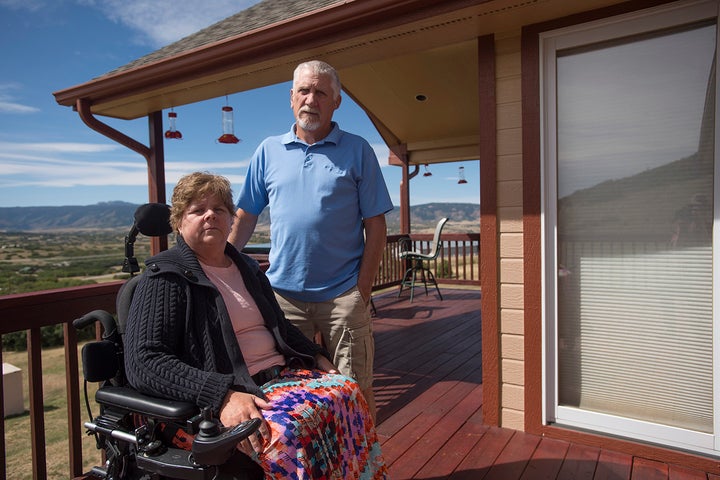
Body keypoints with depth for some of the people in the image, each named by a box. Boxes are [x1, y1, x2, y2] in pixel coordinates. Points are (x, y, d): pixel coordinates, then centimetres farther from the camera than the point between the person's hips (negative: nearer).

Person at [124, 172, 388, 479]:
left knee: (346, 393, -18)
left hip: (279, 373, 6)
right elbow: (144, 362, -14)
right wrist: (221, 396, -25)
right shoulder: (165, 277, -4)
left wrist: (316, 356, 11)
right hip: (209, 403, -6)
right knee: (289, 429, -32)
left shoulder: (246, 267, 16)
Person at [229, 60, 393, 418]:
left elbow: (375, 226, -1)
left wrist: (362, 291, -7)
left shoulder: (357, 151, 2)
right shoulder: (269, 151, 9)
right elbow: (245, 217, 12)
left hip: (342, 295, -2)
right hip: (283, 292, 3)